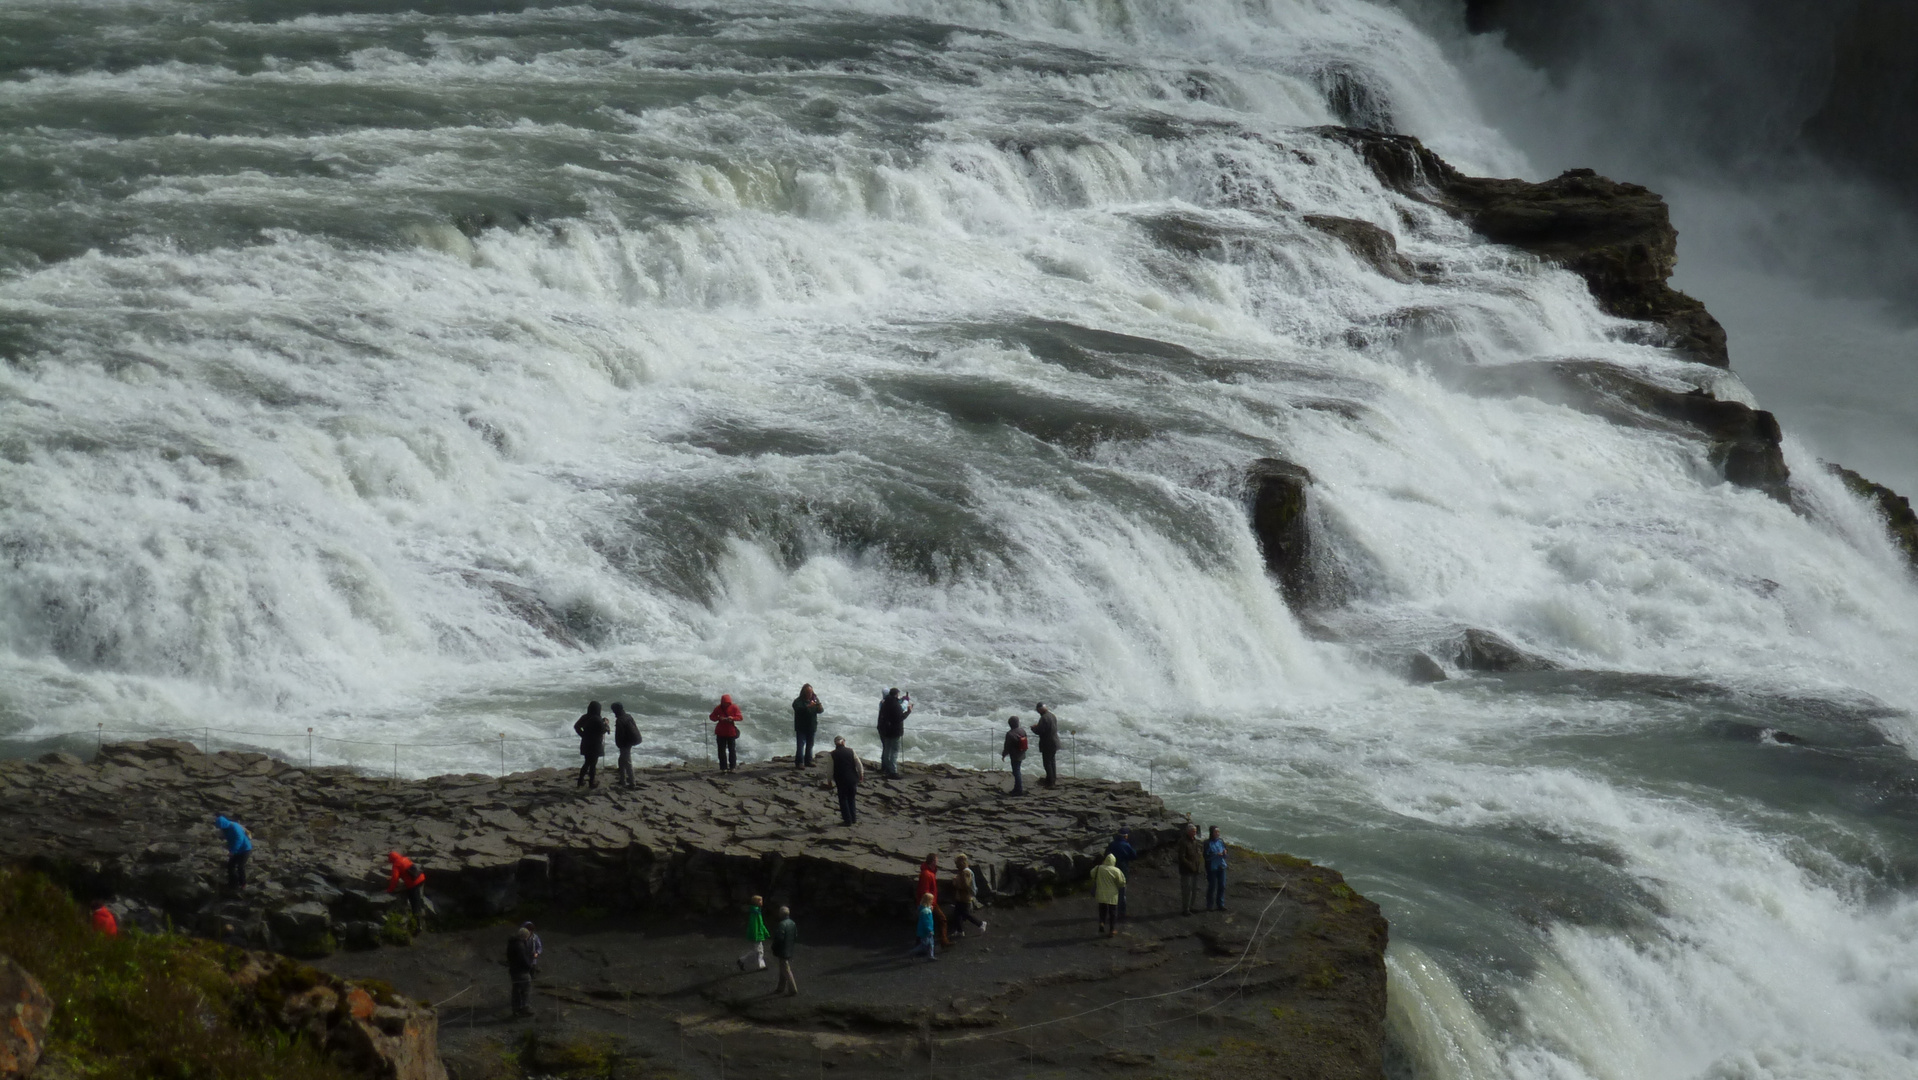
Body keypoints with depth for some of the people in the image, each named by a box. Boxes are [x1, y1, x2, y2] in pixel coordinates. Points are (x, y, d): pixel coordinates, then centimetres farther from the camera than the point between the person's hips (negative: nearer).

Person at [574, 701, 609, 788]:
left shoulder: (584, 717, 0)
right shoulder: (597, 719, -20)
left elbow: (576, 726, 5)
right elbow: (602, 731, -17)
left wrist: (583, 734, 8)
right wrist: (605, 723, 0)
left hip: (585, 744, 6)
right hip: (595, 744, -6)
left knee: (587, 763, 19)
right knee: (593, 764, 5)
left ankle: (580, 781, 19)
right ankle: (592, 782, 10)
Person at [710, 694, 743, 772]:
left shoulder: (734, 707, -4)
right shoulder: (718, 708, 0)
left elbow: (740, 717, -6)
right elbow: (711, 717, 3)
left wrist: (732, 718, -25)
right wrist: (718, 718, -17)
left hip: (731, 732, -1)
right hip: (721, 732, 1)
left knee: (732, 750, 2)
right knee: (721, 750, 2)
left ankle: (732, 767, 9)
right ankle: (723, 767, 7)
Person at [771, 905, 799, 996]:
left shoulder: (782, 925, -22)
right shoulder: (793, 924, 4)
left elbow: (779, 940, -22)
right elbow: (796, 937, 11)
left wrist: (774, 951, -11)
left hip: (783, 952, -9)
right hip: (790, 951, 9)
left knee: (786, 971, -2)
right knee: (783, 970, 20)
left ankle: (793, 990, -1)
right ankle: (781, 988, 30)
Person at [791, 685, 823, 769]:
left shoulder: (814, 700, 8)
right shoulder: (798, 701, -9)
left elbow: (820, 711, 7)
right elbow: (799, 709, -28)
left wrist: (820, 707, -17)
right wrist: (808, 706, -41)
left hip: (811, 727, 6)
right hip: (801, 728, -6)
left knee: (810, 745, 14)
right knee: (801, 744, -11)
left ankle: (808, 761, 25)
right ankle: (799, 762, -12)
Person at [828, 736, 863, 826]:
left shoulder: (832, 755, -8)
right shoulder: (851, 751, -2)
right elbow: (859, 765, -2)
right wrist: (861, 775, 12)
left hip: (840, 780, -3)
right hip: (853, 779, 3)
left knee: (843, 799, 10)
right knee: (851, 799, 18)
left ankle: (848, 820, 8)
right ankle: (853, 819, 21)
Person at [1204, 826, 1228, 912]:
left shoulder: (1221, 842, 8)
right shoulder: (1208, 843, -8)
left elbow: (1225, 856, 14)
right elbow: (1206, 856, -12)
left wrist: (1224, 853, -9)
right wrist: (1216, 855, -23)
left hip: (1221, 866, 5)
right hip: (1212, 868, -5)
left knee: (1222, 886, 6)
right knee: (1212, 886, 0)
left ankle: (1220, 904, 15)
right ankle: (1210, 906, 9)